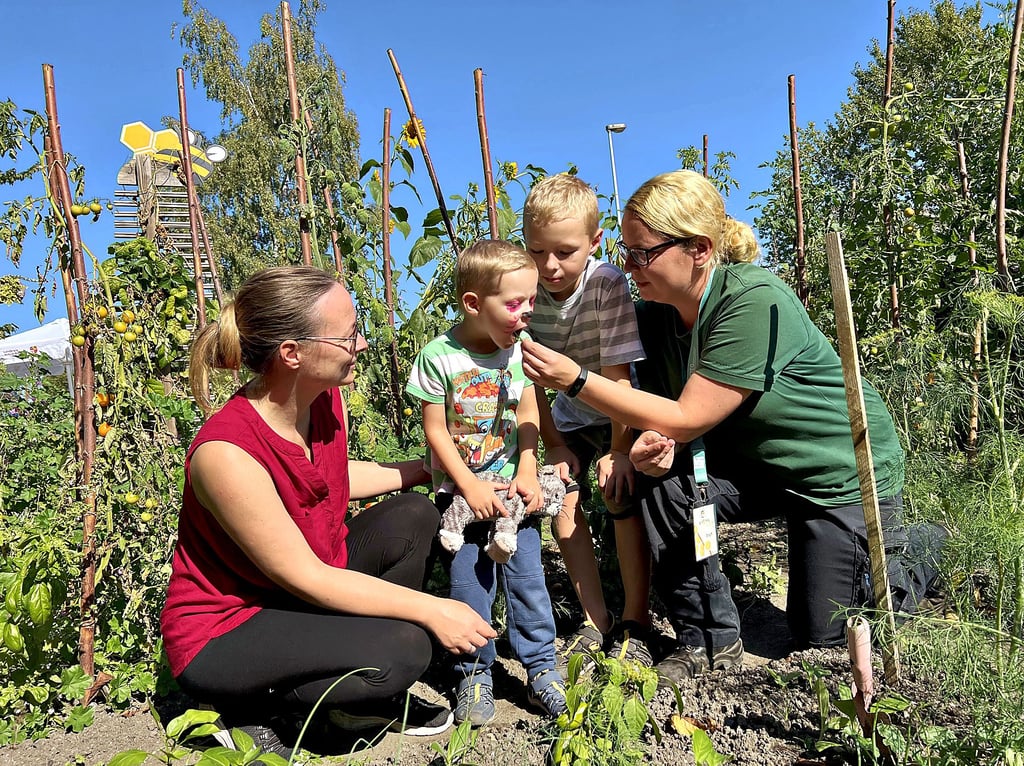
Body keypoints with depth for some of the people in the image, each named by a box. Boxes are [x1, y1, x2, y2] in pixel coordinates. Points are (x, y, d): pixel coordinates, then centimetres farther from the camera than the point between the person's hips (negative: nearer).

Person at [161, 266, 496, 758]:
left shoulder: (326, 399, -10)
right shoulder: (225, 452, -33)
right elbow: (304, 578, -27)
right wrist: (433, 611, -23)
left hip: (304, 589, 8)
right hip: (221, 631, -8)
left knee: (411, 518, -1)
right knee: (402, 649, -26)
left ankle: (367, 700, 10)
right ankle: (253, 709, 1)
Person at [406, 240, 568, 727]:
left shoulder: (520, 349, -4)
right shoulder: (439, 356, -15)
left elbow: (528, 417, 2)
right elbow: (435, 431, -11)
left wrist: (527, 473, -10)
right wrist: (470, 486, -14)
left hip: (511, 489, 3)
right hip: (460, 491, -2)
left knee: (526, 577, 6)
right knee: (469, 583, 5)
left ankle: (541, 665, 22)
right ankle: (474, 673, 22)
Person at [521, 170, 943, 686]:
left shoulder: (755, 301, -32)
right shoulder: (654, 313, -10)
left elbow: (686, 419, -33)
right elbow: (661, 418, -5)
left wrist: (576, 379, -35)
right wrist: (651, 444, -29)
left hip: (848, 474, -5)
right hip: (755, 461, 6)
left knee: (822, 637, 4)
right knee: (660, 483, -24)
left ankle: (909, 554, 33)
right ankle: (709, 641, -4)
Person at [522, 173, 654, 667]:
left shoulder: (607, 284, -28)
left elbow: (618, 374, -26)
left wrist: (618, 451, -23)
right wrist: (553, 445, -10)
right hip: (569, 417, 4)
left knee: (621, 494, -19)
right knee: (562, 505, -7)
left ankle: (634, 623, -1)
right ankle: (596, 622, 9)